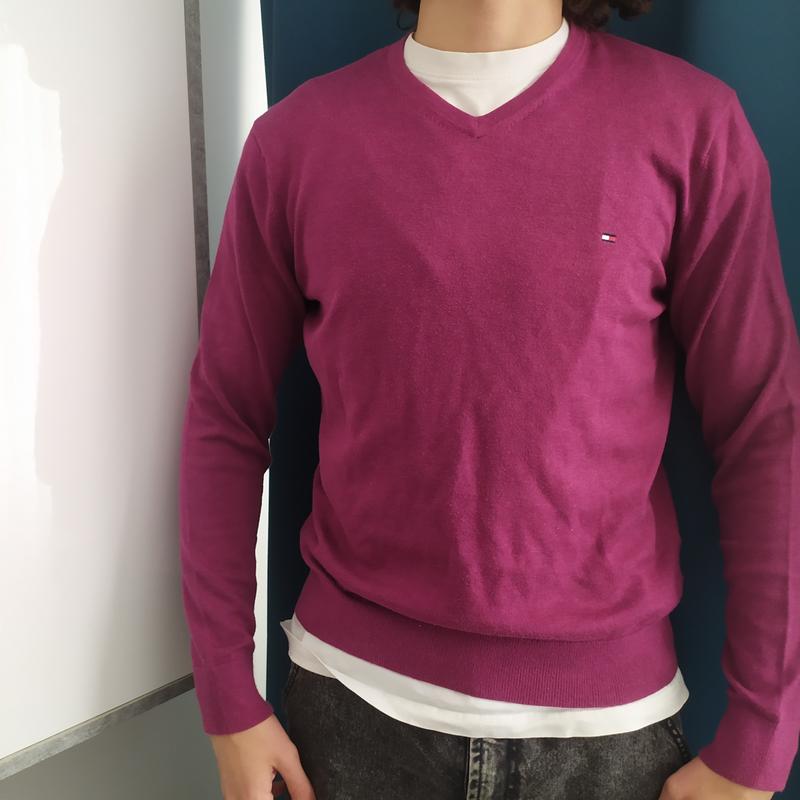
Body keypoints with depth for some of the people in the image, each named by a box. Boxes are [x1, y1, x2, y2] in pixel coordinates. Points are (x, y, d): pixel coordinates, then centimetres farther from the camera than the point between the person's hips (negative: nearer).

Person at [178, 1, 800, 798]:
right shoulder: (296, 138, -5)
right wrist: (229, 700, 0)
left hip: (608, 717, 0)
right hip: (355, 700, 1)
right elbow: (224, 422, 0)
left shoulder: (690, 122, -8)